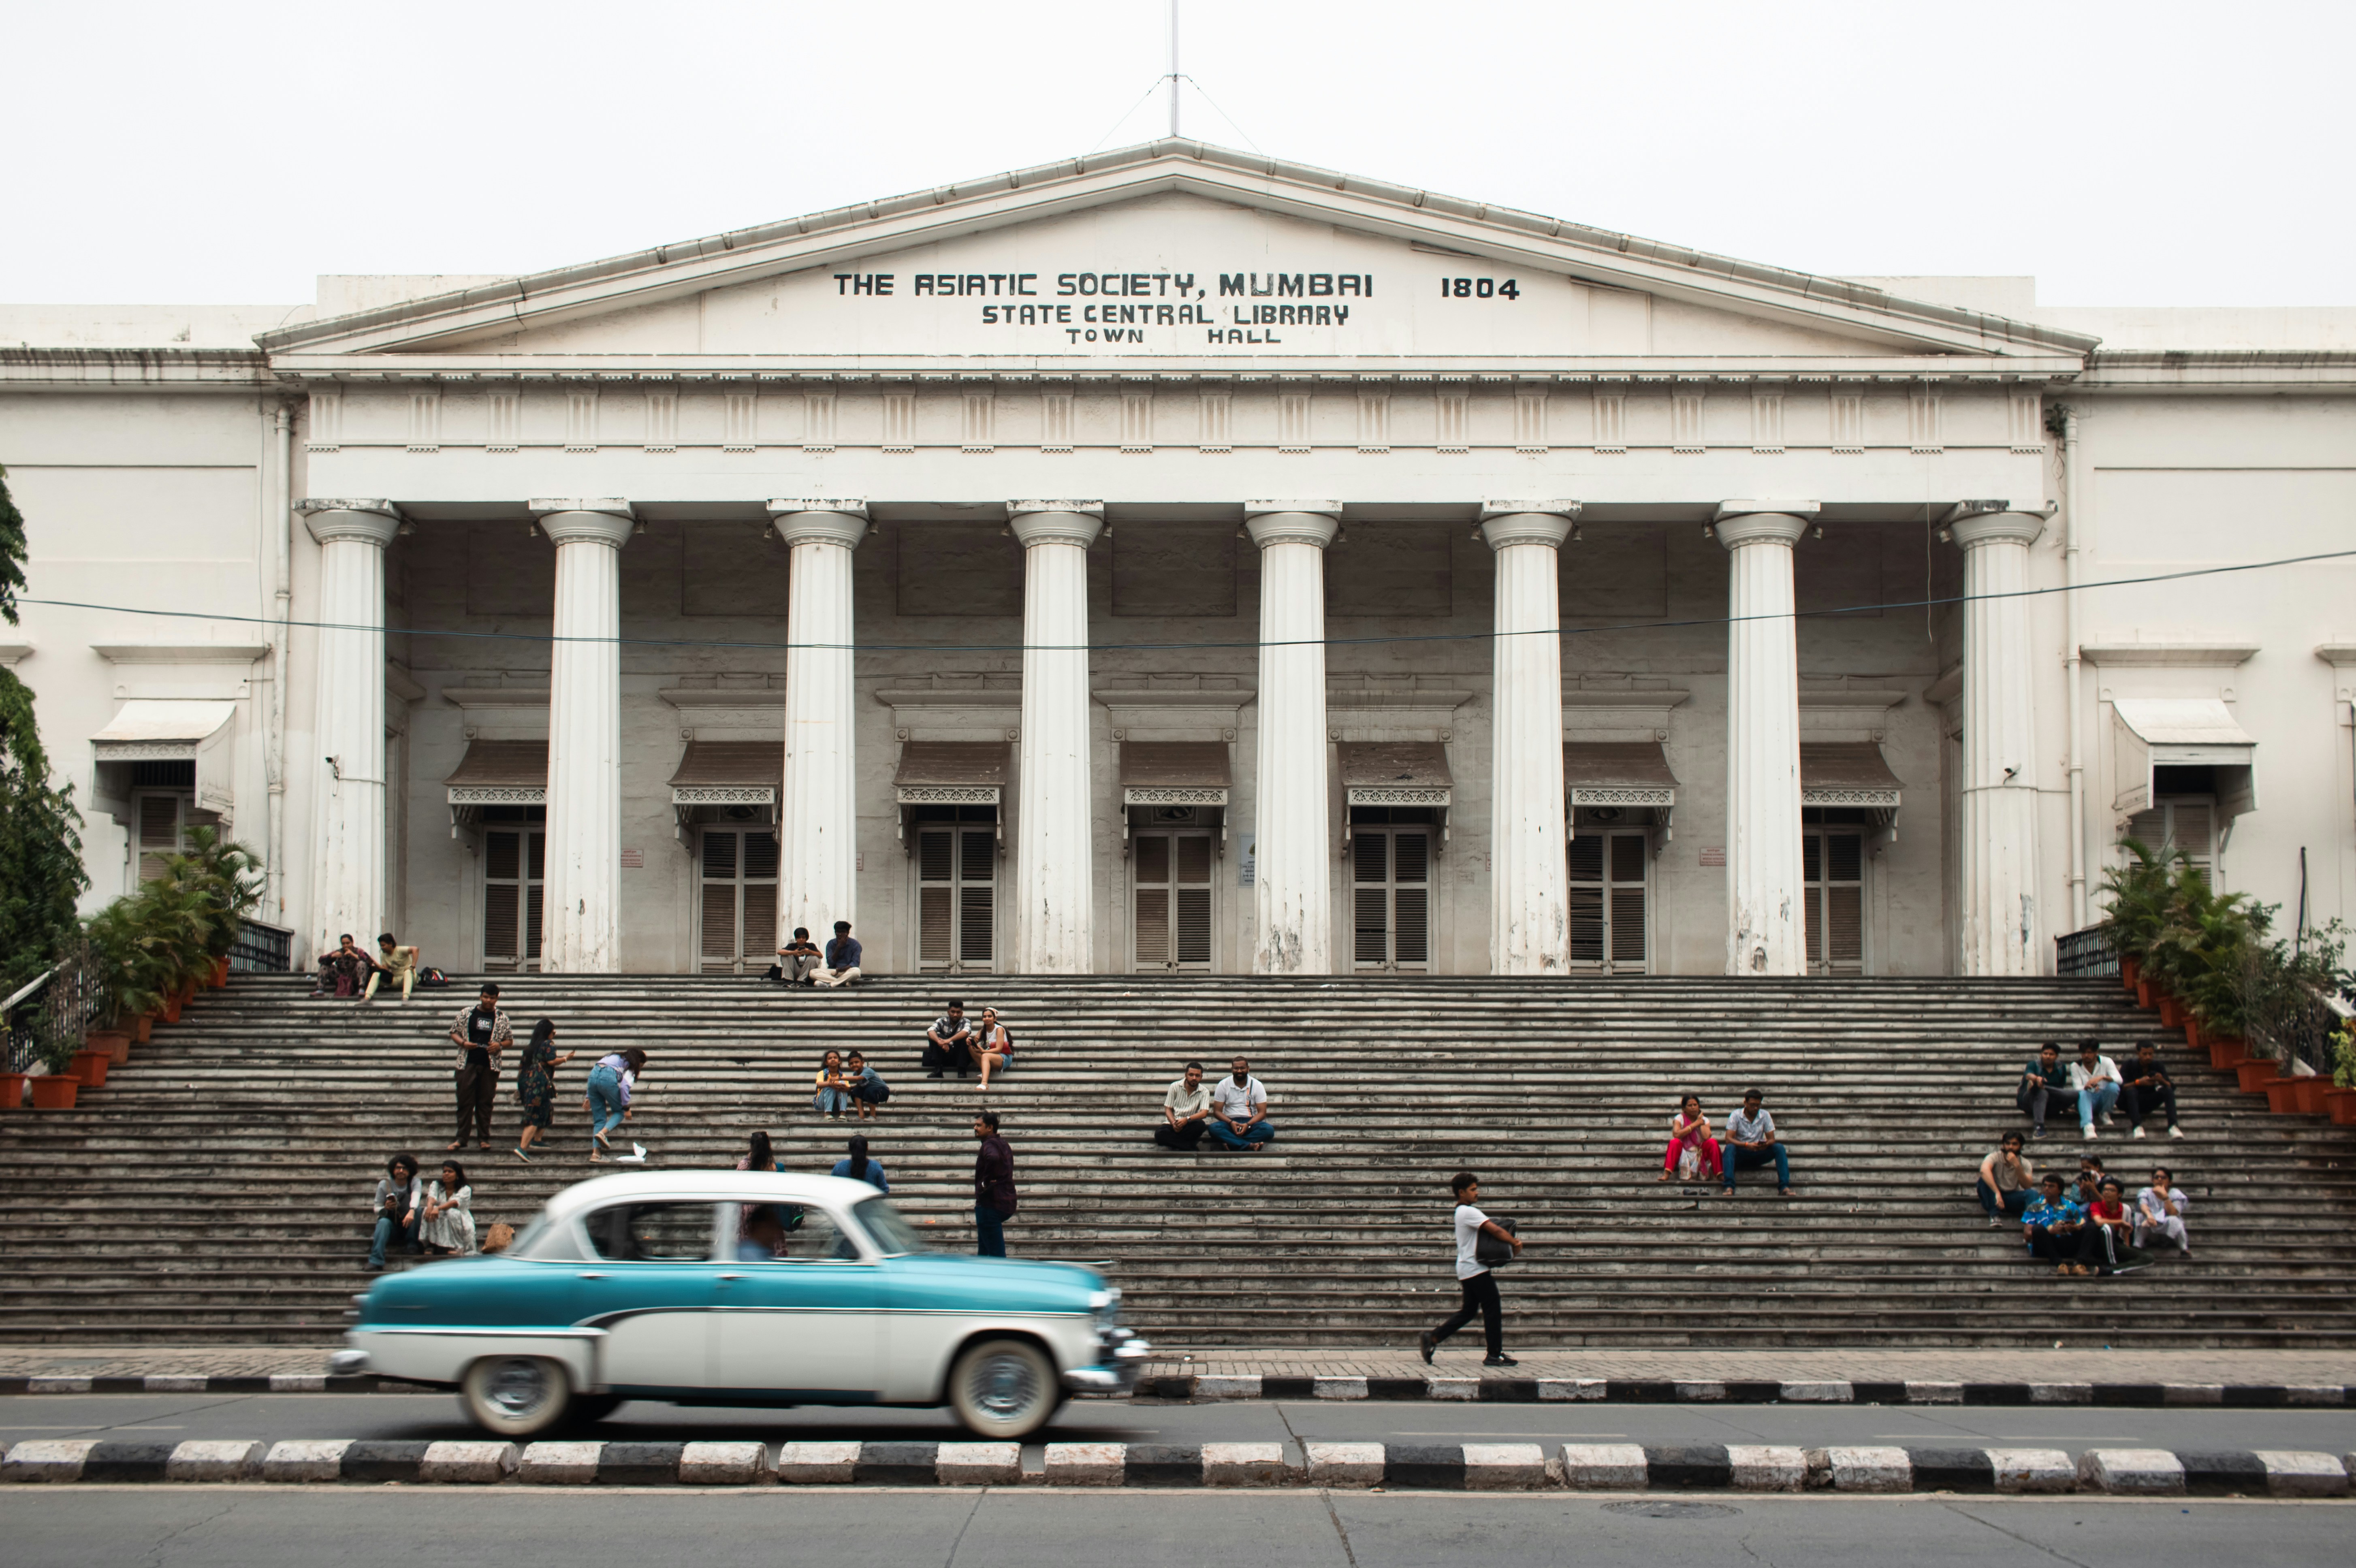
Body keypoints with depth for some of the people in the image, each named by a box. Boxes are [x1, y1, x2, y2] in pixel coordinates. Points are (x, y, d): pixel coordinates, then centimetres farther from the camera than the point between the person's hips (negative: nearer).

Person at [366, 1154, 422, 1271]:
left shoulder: (414, 1182, -6)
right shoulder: (384, 1184, -3)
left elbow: (416, 1196, -29)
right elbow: (376, 1208, -3)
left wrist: (412, 1211, -52)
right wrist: (385, 1208, -29)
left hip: (409, 1225, 0)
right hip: (391, 1223, 0)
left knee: (419, 1210, -30)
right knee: (383, 1222, -35)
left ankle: (411, 1244, -17)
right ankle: (376, 1262, -47)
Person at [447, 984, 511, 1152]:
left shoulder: (502, 1018, 8)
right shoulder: (467, 1014, 5)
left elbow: (510, 1040, 13)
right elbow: (454, 1033, 10)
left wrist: (500, 1045, -8)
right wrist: (463, 1043, -9)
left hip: (490, 1065, 0)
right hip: (468, 1063, 0)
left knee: (485, 1102, 4)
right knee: (465, 1101, -2)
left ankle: (484, 1138, 11)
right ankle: (461, 1138, 2)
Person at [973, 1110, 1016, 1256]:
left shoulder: (989, 1145, -14)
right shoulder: (1002, 1144, 17)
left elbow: (993, 1158, -37)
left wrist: (986, 1183, -24)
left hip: (990, 1205, -10)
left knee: (996, 1253, -9)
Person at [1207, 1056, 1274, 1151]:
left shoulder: (1257, 1085, 2)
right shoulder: (1223, 1085, 2)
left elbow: (1262, 1112, -2)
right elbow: (1217, 1111, 0)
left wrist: (1248, 1125, -20)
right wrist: (1231, 1123, -19)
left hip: (1251, 1122, 0)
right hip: (1230, 1122, 0)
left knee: (1269, 1130, -32)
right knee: (1214, 1128, -34)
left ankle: (1233, 1143, -38)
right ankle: (1250, 1145, -46)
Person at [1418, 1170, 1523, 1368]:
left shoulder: (1462, 1212, 17)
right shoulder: (1469, 1212, -15)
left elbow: (1492, 1230, 16)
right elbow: (1495, 1231, -19)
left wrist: (1511, 1240, 3)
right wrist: (1515, 1243, -6)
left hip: (1467, 1270, 10)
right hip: (1476, 1269, -10)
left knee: (1468, 1311, 14)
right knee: (1493, 1309, -3)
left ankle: (1433, 1338, 9)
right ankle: (1495, 1355, 0)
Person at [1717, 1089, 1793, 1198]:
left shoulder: (1765, 1115, 0)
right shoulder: (1736, 1116, -7)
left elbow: (1772, 1139, -3)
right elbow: (1729, 1139, -17)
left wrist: (1767, 1144, -30)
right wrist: (1747, 1145, -35)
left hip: (1759, 1154, 2)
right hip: (1741, 1154, -2)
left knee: (1779, 1147, -23)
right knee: (1730, 1148, -35)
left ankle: (1784, 1187, -31)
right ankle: (1729, 1187, -46)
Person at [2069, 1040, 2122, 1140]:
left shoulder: (2106, 1062, -3)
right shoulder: (2075, 1066, -2)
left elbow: (2119, 1080, -20)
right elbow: (2077, 1089, -13)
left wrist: (2103, 1077, -39)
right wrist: (2086, 1087, -37)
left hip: (2103, 1099, 1)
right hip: (2087, 1101, -1)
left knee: (2113, 1086, -31)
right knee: (2083, 1094, -37)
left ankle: (2105, 1114, -7)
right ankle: (2088, 1126, -59)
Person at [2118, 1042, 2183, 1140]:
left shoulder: (2157, 1066, -2)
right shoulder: (2130, 1065, -10)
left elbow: (2173, 1087, -9)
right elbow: (2121, 1087, -23)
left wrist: (2162, 1081, -30)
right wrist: (2138, 1082, -37)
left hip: (2148, 1105, 3)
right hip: (2129, 1104, -3)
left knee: (2168, 1091, -21)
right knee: (2131, 1091, -35)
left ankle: (2173, 1127, -35)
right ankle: (2137, 1127, -46)